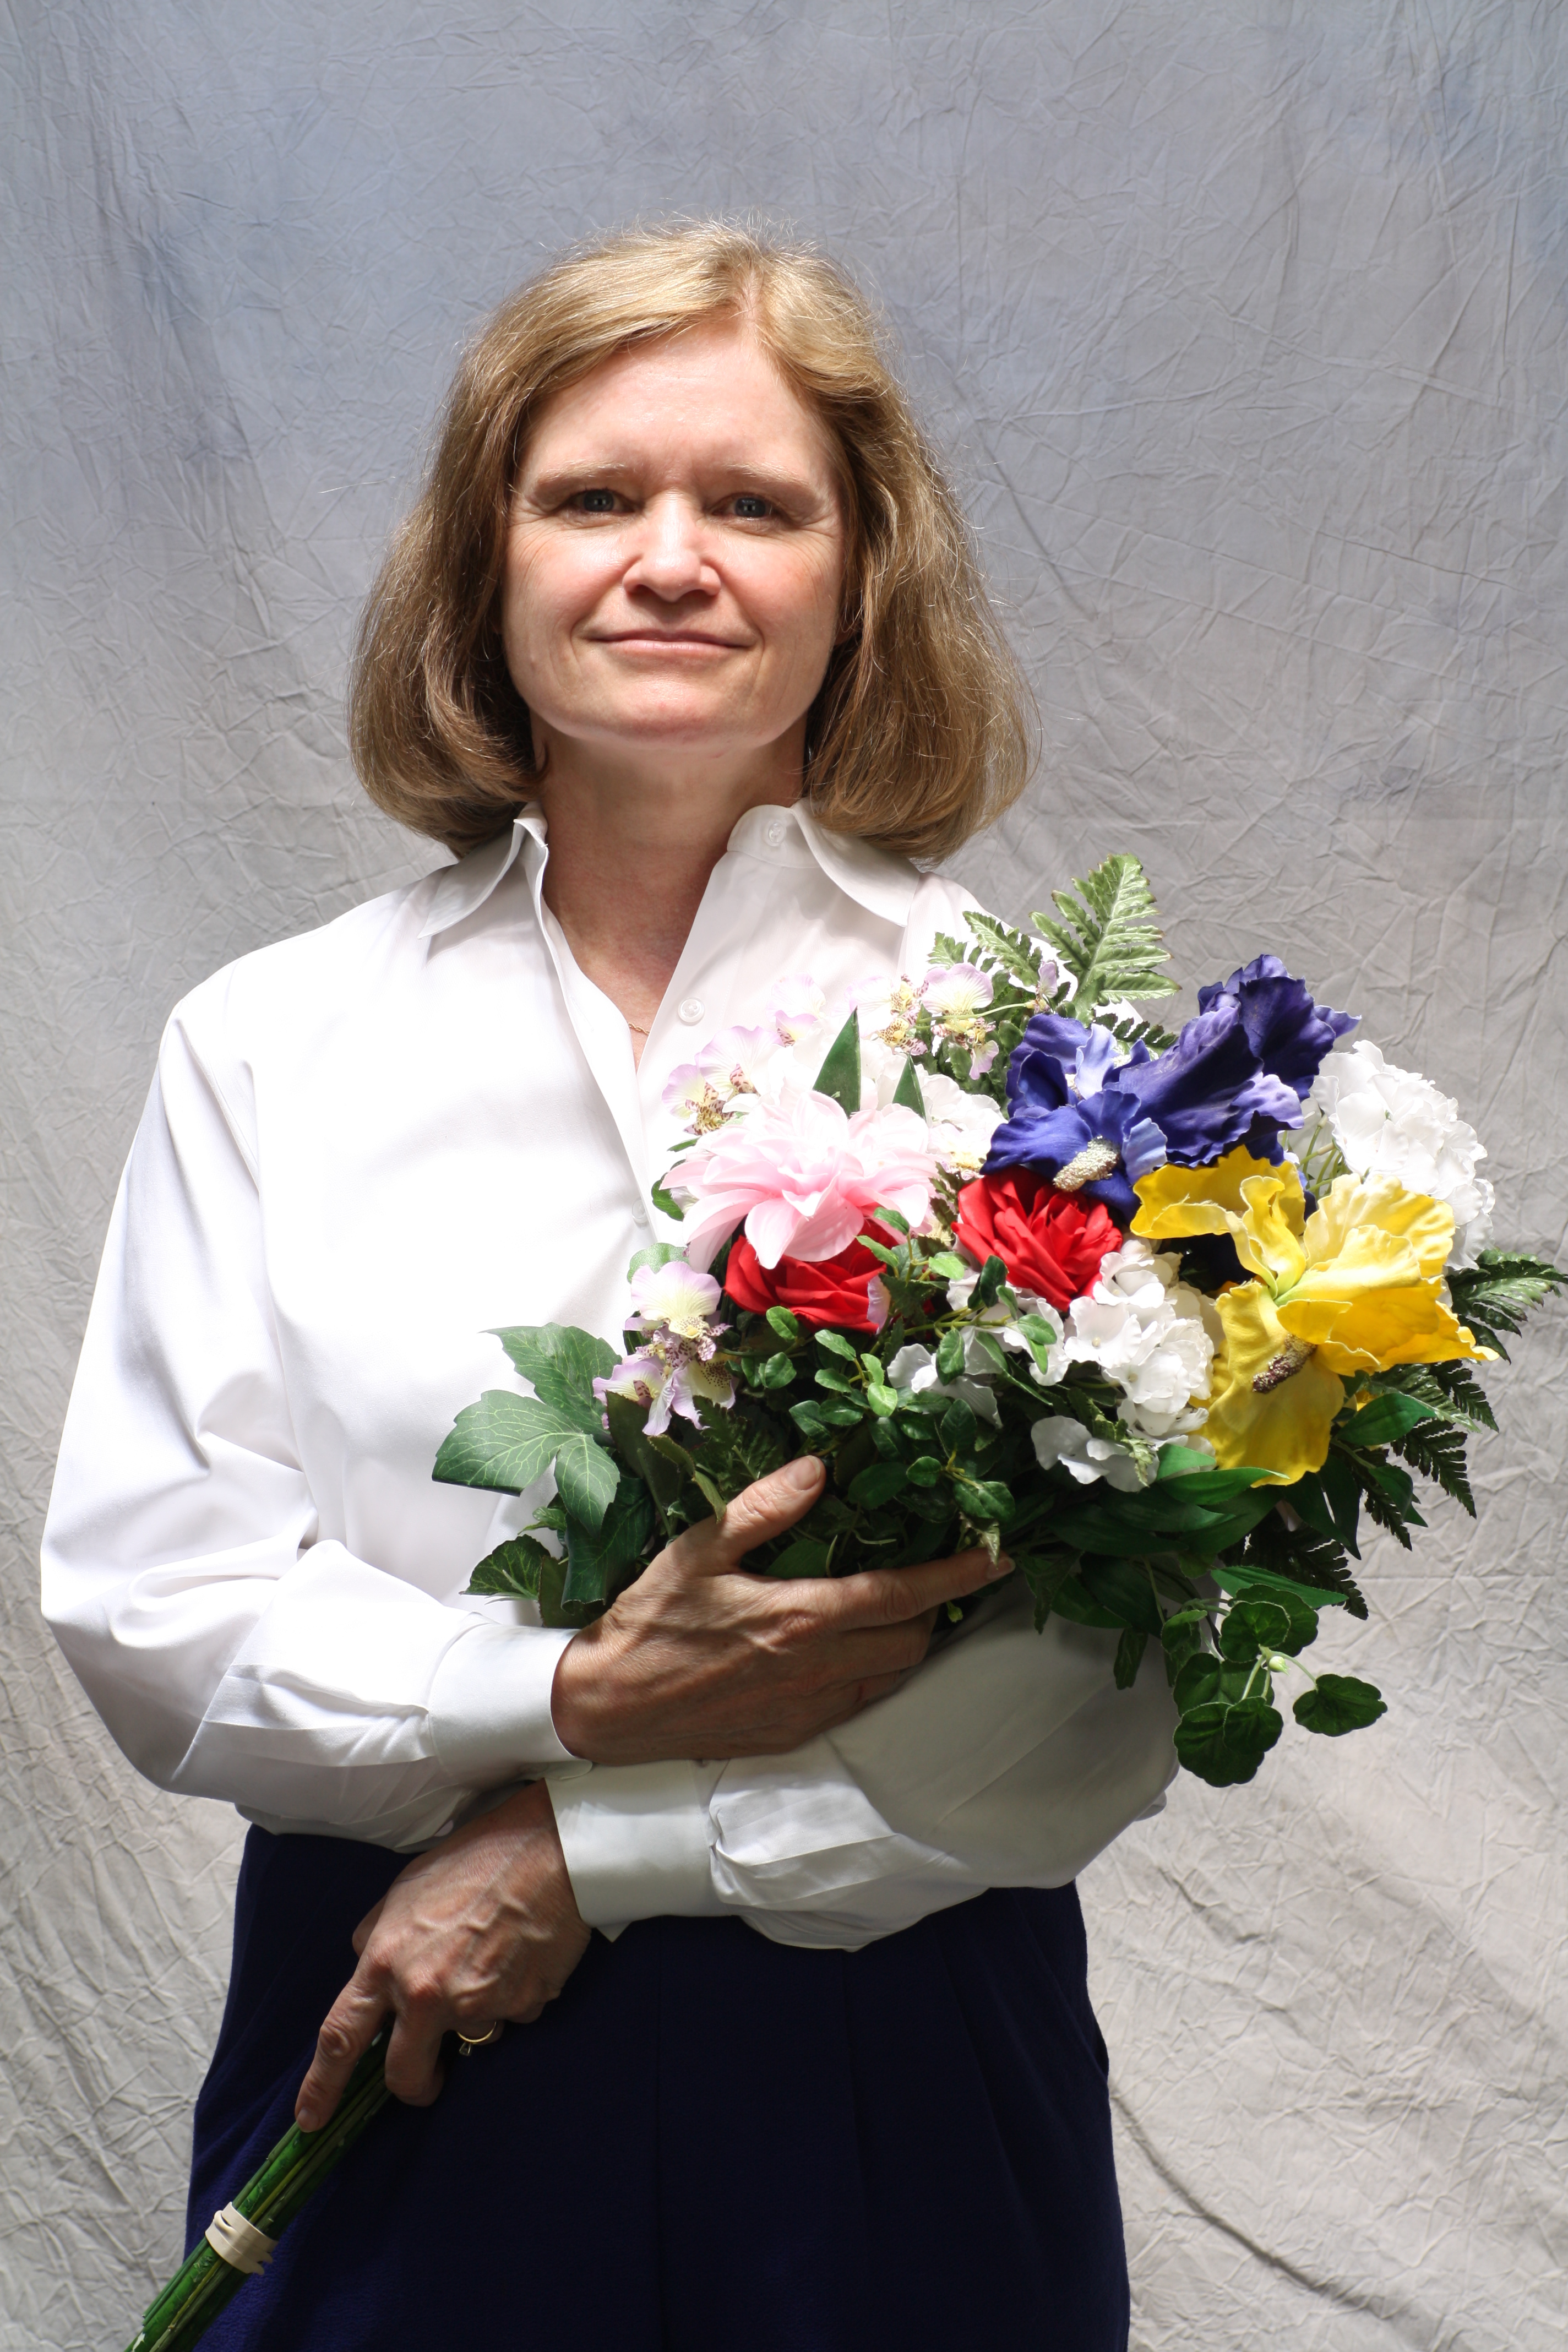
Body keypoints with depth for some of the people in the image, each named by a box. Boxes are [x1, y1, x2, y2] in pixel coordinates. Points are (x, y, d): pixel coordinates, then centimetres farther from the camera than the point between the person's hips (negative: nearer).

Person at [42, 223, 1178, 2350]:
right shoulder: (266, 1046, 1)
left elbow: (1124, 1677, -10)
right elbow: (141, 1604, -3)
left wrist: (590, 1850, -14)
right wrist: (568, 1701, -18)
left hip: (892, 2071, -1)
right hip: (398, 2084, 1)